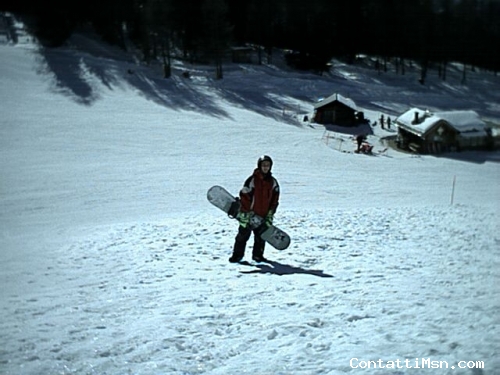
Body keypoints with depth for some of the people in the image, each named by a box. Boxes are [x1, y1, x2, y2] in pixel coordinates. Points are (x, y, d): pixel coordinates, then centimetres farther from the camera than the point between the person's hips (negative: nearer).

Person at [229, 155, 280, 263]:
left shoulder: (273, 182, 4)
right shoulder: (253, 179, -11)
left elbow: (275, 200, 7)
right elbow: (244, 195, -12)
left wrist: (270, 214, 1)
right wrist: (249, 212, -14)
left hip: (263, 216, 4)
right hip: (248, 215, -4)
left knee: (260, 236, 12)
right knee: (243, 235, 3)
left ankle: (258, 255, 26)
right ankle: (237, 255, 12)